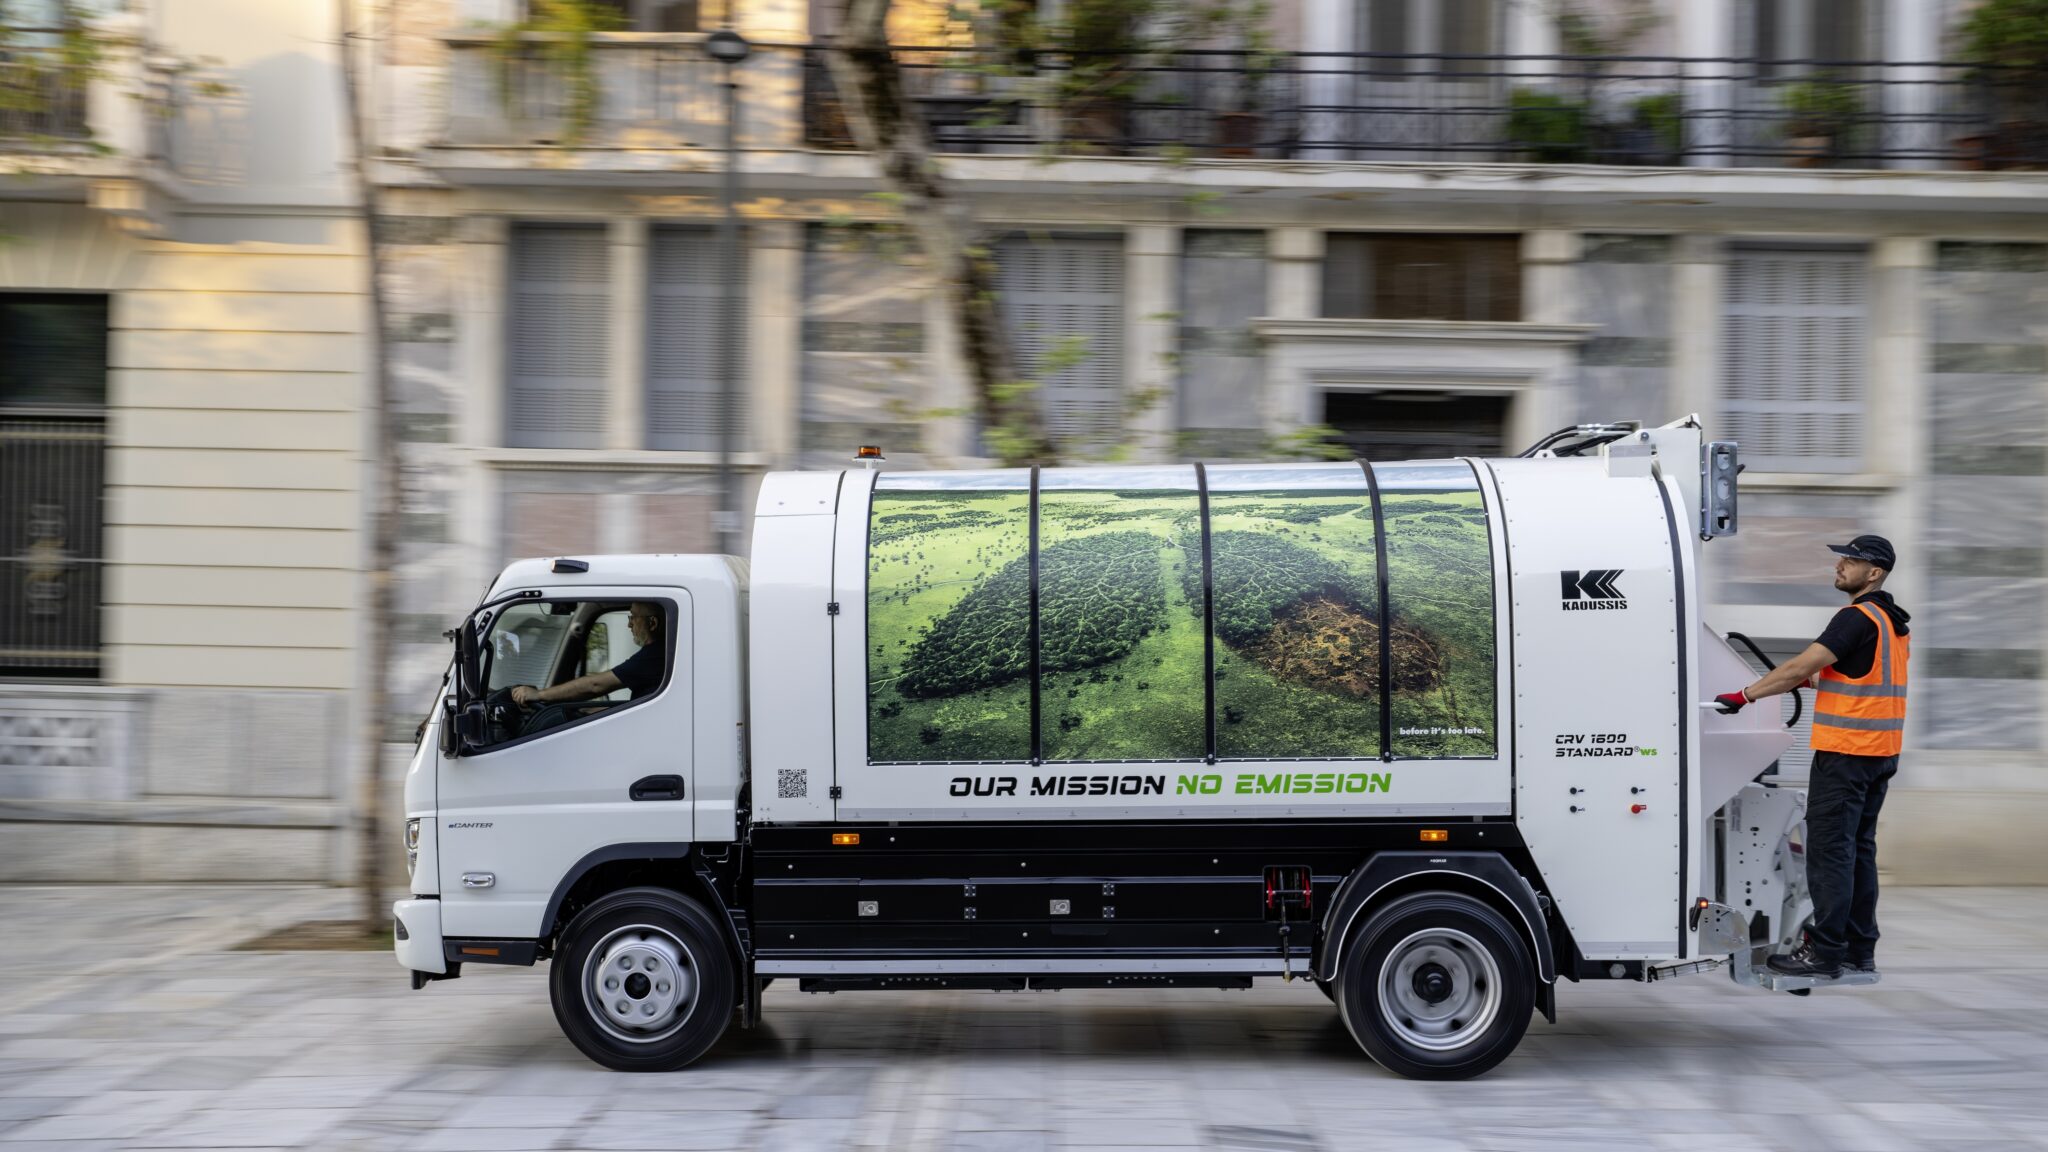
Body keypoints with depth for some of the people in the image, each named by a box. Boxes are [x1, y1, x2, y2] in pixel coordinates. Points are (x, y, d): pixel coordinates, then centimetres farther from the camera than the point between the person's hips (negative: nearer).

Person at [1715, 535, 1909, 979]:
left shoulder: (1858, 618, -17)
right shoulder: (1893, 620, 14)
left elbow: (1801, 666, -20)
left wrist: (1746, 695, -15)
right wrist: (1808, 681, 19)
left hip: (1844, 752, -10)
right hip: (1880, 753, 10)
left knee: (1829, 851, -5)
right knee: (1860, 850, 14)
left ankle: (1826, 951, -4)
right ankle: (1861, 950, 17)